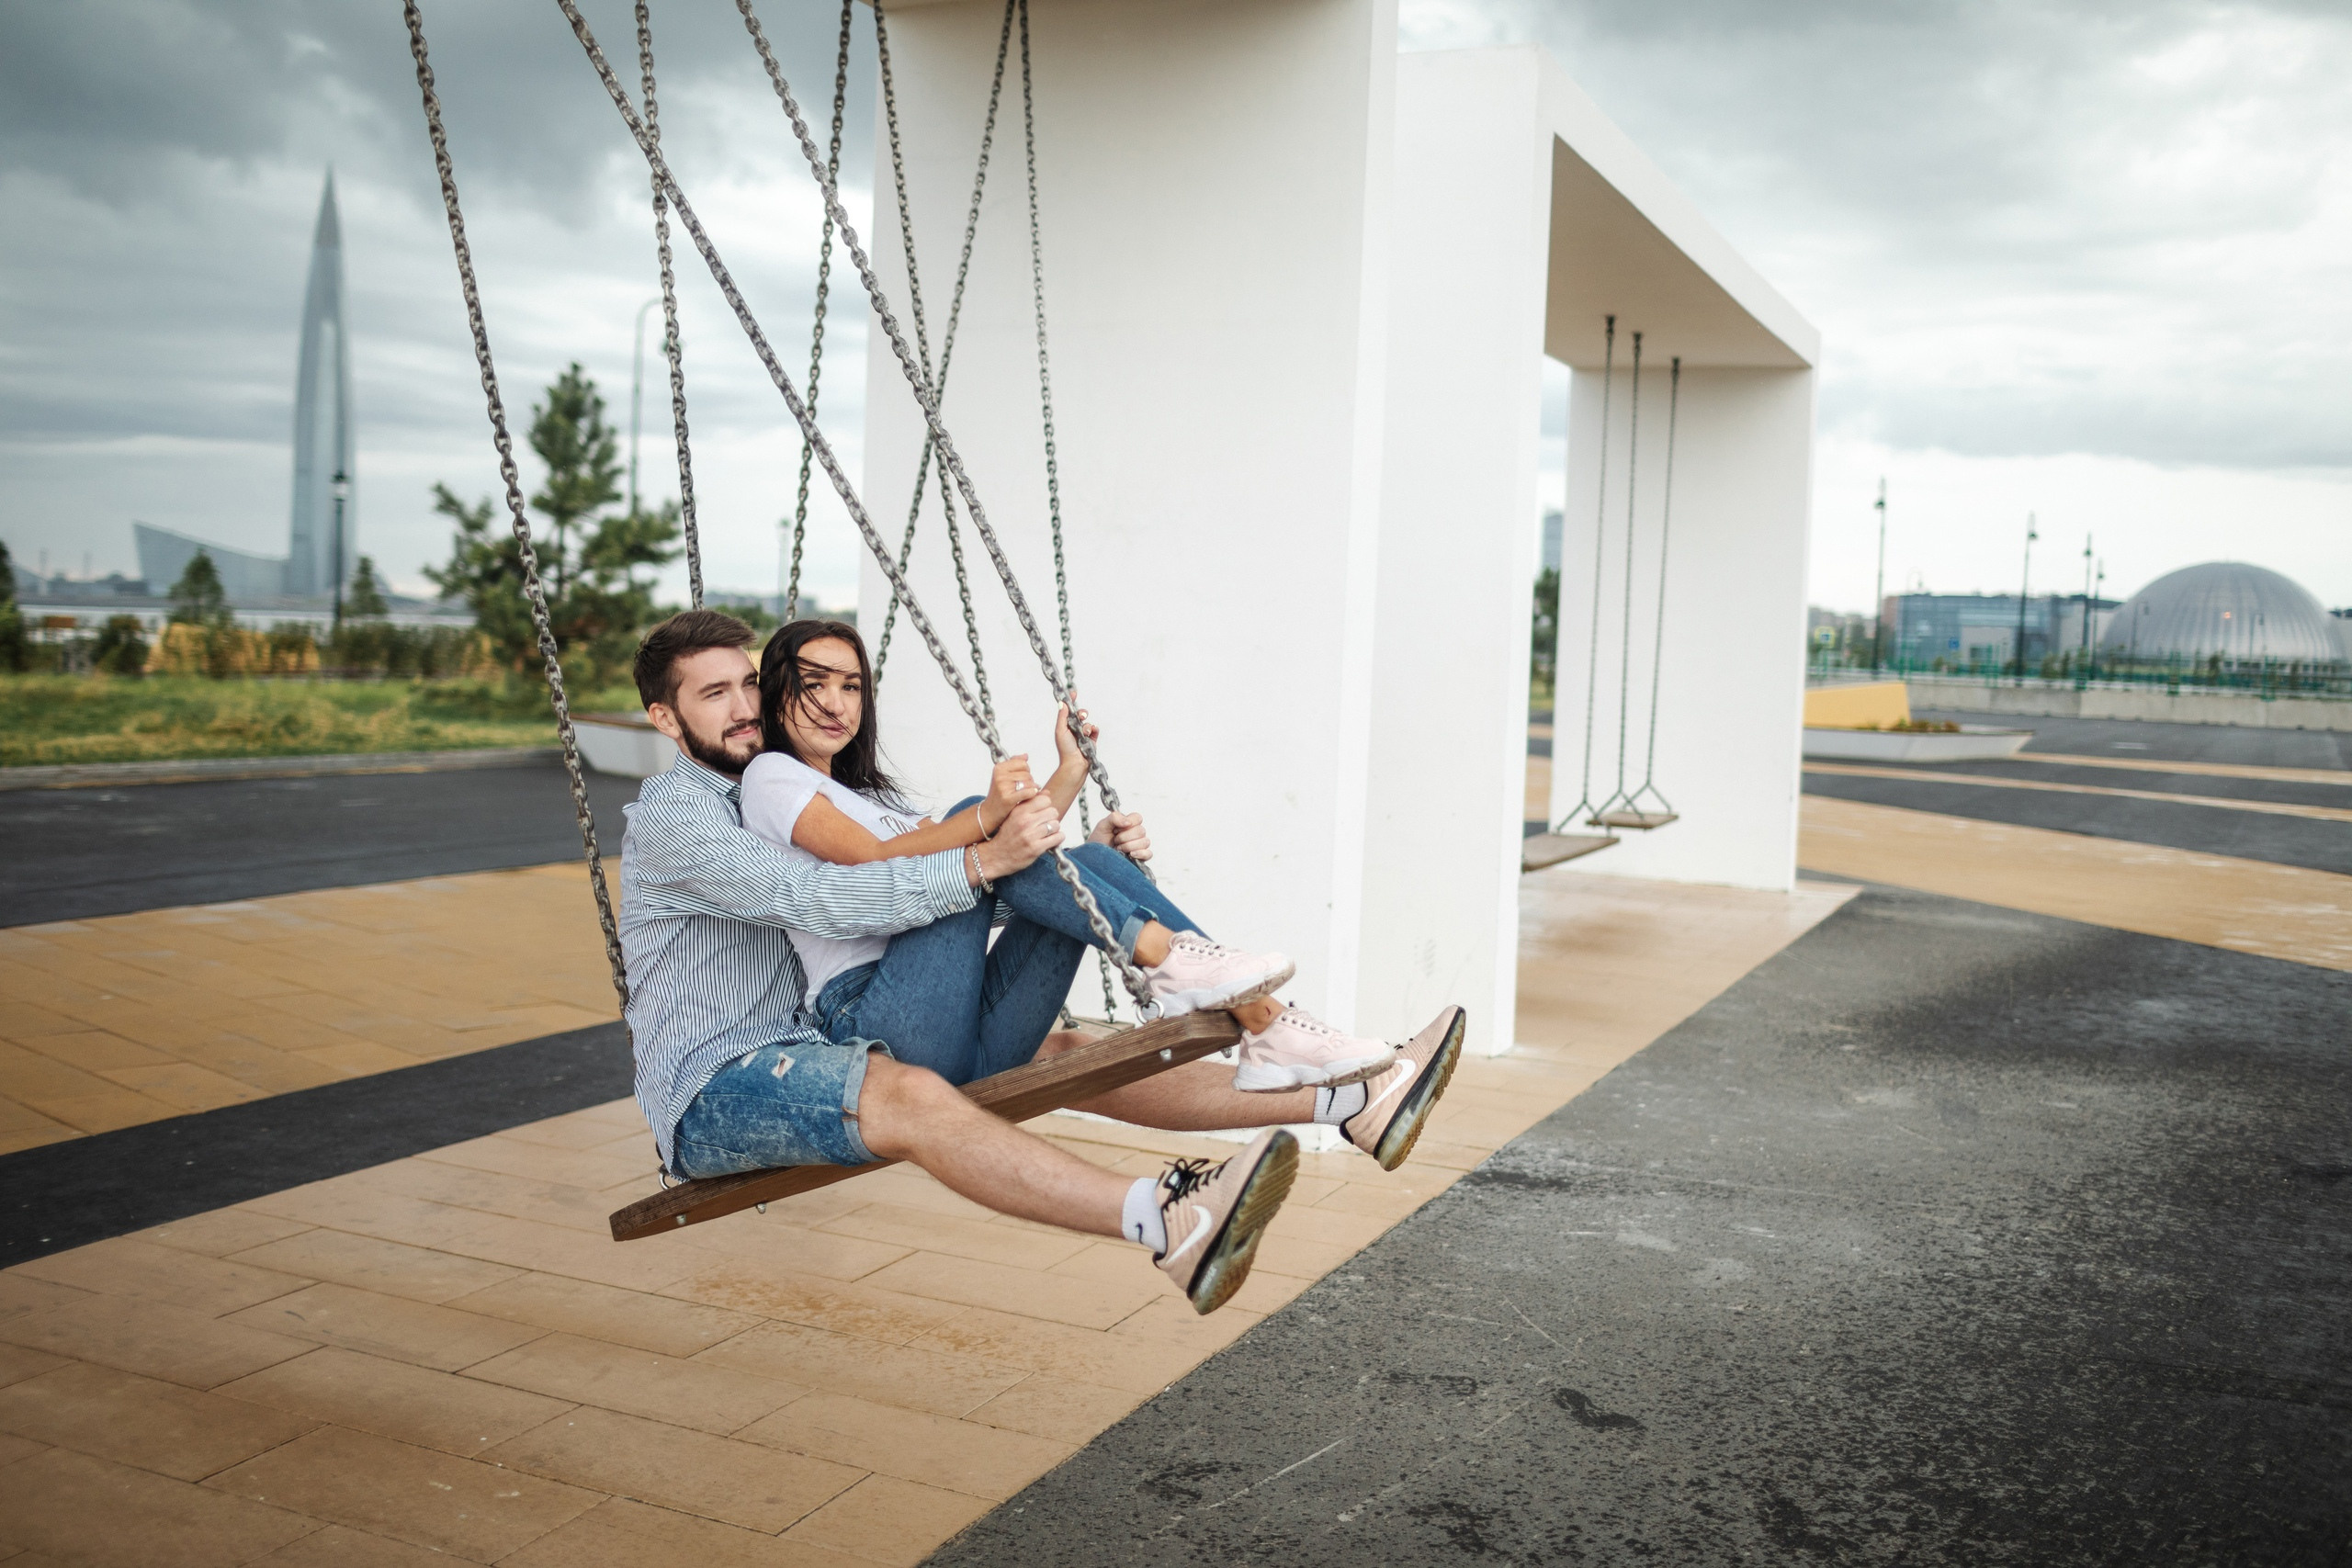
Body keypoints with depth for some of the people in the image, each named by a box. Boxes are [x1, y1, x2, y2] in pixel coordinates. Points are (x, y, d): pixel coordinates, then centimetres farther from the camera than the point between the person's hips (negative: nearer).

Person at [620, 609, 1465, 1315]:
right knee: (909, 1095, -36)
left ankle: (1351, 1103, -14)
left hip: (811, 1051, 8)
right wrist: (982, 860, -37)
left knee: (1056, 1052, -6)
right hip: (712, 1093, -7)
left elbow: (920, 877, 13)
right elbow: (820, 900, -28)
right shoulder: (671, 814, -12)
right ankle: (1168, 1226, -59)